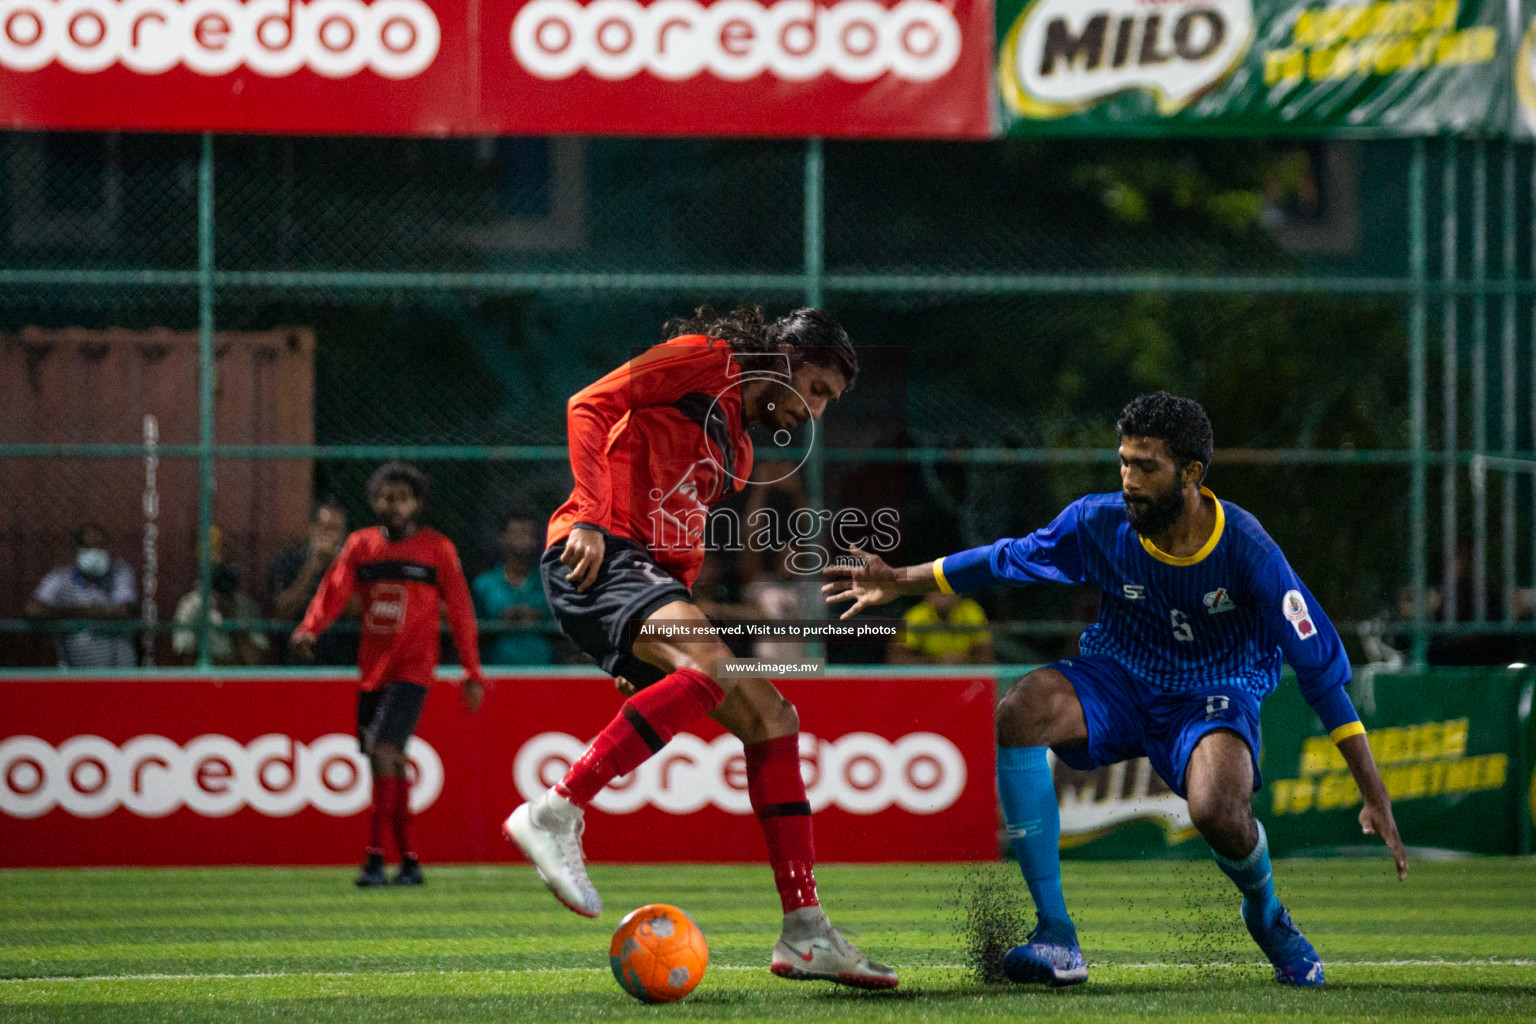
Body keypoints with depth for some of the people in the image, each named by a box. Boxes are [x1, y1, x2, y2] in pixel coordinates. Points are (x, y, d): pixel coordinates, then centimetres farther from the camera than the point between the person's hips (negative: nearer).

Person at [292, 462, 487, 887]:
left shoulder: (437, 549, 2)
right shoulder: (360, 545, 10)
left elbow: (460, 611, 4)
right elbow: (335, 589, -2)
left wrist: (472, 674, 1)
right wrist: (309, 628, -21)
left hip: (411, 671, -5)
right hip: (372, 670, 5)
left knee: (384, 755, -19)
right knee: (391, 768, 7)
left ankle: (375, 858, -18)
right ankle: (409, 861, 15)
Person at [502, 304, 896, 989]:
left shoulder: (738, 453, 29)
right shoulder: (705, 360, 4)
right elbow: (590, 406, -6)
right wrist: (591, 517, -18)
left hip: (653, 577, 9)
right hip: (596, 560, -9)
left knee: (771, 718, 1)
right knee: (712, 665, -33)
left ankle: (804, 934, 0)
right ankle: (554, 816, -33)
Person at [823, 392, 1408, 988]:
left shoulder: (1247, 552, -20)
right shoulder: (1100, 523, -12)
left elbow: (1321, 671, -16)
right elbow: (1006, 559, 8)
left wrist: (1375, 799, -17)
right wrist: (899, 582, 7)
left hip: (1215, 696, -3)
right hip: (1119, 677, 3)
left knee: (1220, 815, -36)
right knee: (1017, 716, -29)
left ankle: (1266, 914, 6)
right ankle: (1056, 939, -26)